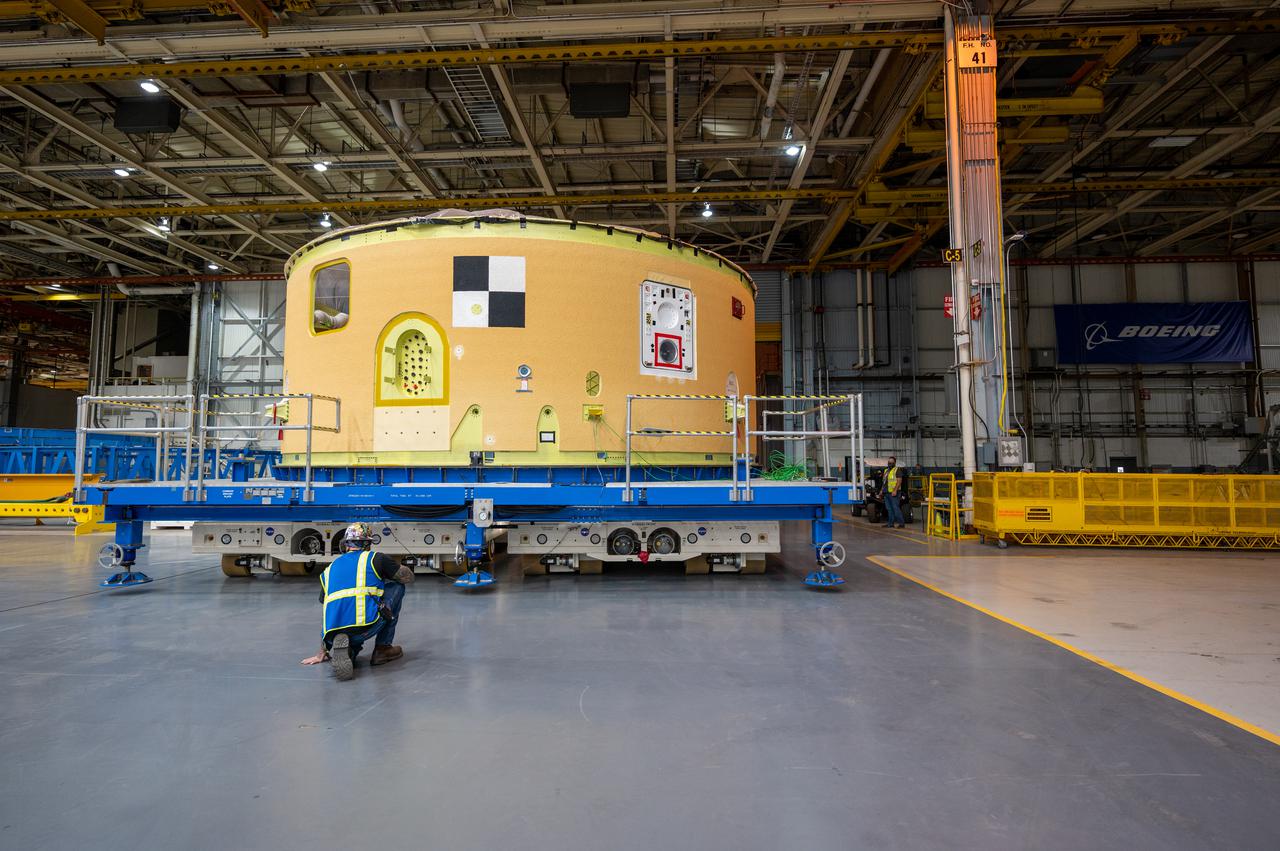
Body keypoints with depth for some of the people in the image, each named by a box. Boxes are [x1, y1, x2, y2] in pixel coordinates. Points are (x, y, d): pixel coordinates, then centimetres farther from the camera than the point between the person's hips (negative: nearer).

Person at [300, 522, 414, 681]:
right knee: (397, 586, 21)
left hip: (333, 633, 5)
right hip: (365, 626, -4)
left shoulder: (329, 569, 26)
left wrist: (322, 653, 43)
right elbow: (409, 577, 20)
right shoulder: (375, 558, 11)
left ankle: (349, 650, 0)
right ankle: (382, 648, 18)